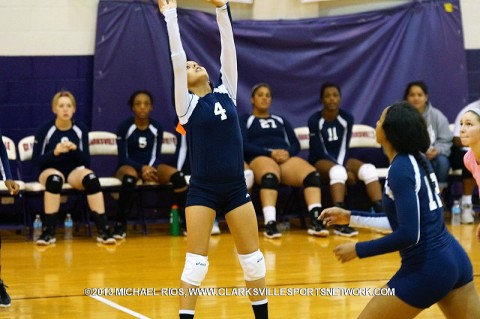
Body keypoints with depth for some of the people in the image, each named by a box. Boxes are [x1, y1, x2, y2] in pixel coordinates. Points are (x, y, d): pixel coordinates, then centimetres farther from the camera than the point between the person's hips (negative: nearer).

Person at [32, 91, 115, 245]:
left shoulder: (81, 129, -2)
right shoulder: (44, 130, -8)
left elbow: (86, 161, -2)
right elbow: (36, 160, -9)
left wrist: (75, 149, -23)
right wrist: (54, 152, -27)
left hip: (74, 171, 2)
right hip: (50, 170, -2)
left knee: (91, 177, -32)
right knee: (55, 178, -39)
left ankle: (103, 230, -31)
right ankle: (48, 231, -35)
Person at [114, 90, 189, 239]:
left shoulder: (157, 127, 3)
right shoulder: (124, 127, -7)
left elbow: (156, 156, 2)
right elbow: (123, 158, -10)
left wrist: (150, 168, -21)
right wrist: (142, 168, -27)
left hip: (151, 167, 4)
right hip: (128, 166, -3)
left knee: (178, 175, -26)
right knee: (130, 178, -42)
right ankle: (120, 225, -33)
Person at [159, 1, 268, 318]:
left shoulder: (226, 93, 9)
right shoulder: (188, 103, -1)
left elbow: (229, 50, 7)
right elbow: (177, 58, -6)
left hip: (236, 188, 4)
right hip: (203, 191, -4)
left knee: (253, 258, 8)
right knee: (196, 262, -4)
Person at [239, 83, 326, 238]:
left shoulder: (281, 120, 32)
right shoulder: (245, 120, 20)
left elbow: (295, 144, 21)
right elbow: (243, 145, 3)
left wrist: (287, 153, -5)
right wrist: (270, 153, -11)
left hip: (285, 158, 4)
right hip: (260, 158, -3)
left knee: (312, 174, -31)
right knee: (270, 175, -43)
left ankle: (316, 221, -43)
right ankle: (270, 223, -56)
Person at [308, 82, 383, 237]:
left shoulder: (347, 118, -1)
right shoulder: (315, 120, -13)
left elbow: (344, 148, -2)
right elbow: (320, 152, -14)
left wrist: (344, 167, -22)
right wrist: (345, 171, -22)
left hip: (341, 160, 5)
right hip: (320, 161, -5)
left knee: (369, 169, -23)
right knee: (338, 171, -39)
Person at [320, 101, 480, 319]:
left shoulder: (400, 169, -16)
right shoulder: (417, 160, 10)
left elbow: (409, 234, -22)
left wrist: (358, 250, -13)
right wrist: (350, 217, 21)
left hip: (427, 269, -9)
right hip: (456, 259, 9)